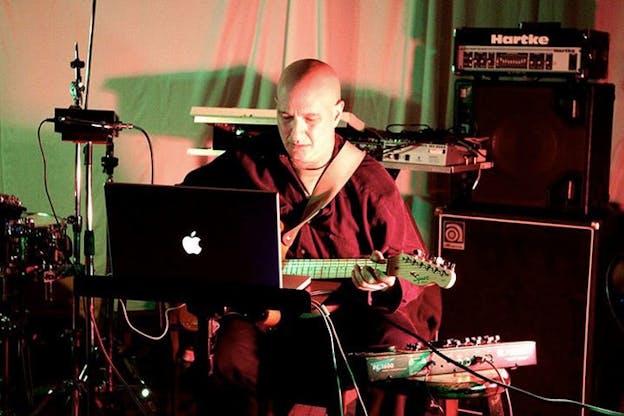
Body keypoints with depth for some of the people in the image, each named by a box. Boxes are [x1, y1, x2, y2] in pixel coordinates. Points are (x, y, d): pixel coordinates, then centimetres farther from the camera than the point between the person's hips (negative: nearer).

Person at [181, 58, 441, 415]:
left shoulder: (370, 183, -4)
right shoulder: (251, 162, 2)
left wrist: (387, 284, -24)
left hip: (347, 309, -1)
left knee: (397, 346, -31)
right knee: (234, 357, -31)